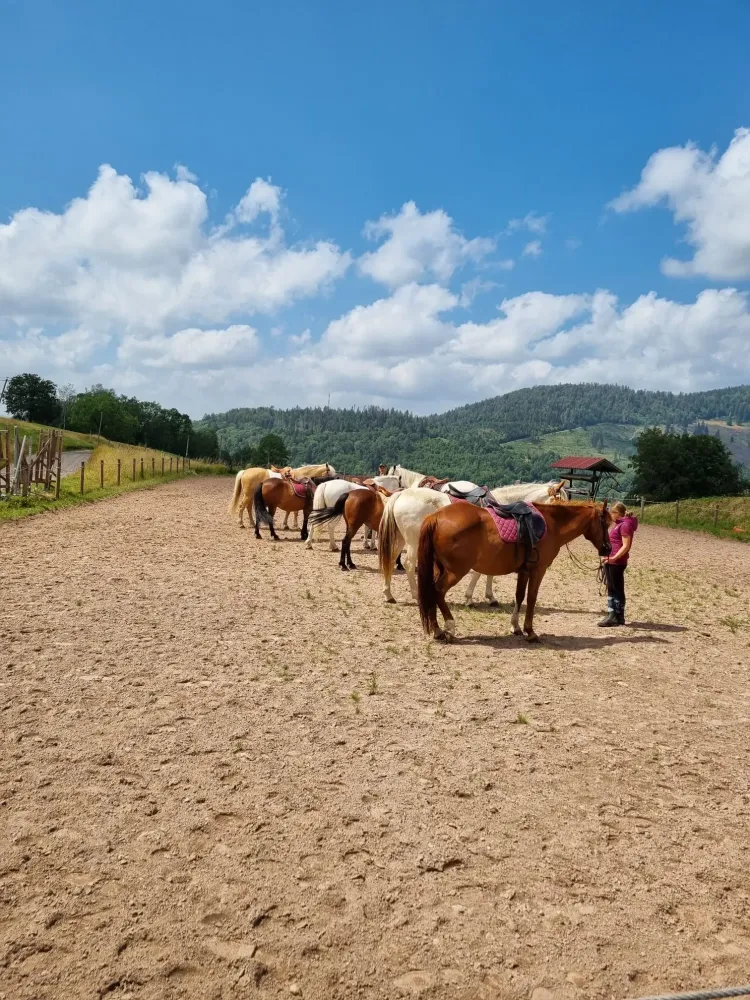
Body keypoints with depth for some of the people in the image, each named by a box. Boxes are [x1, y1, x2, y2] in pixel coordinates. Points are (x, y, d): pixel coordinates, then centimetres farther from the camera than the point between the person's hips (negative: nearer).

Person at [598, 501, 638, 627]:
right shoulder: (619, 523, 15)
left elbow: (626, 546, -22)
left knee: (617, 589, -2)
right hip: (610, 561, 10)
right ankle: (612, 614, 24)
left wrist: (614, 557, -29)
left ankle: (618, 617, 5)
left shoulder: (625, 525, -15)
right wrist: (608, 556, 21)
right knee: (611, 589, 16)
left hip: (617, 562, -10)